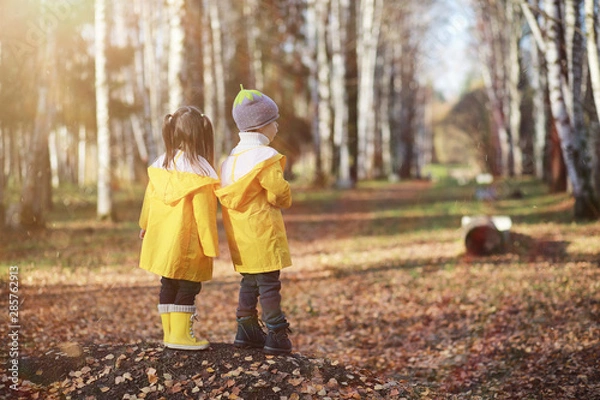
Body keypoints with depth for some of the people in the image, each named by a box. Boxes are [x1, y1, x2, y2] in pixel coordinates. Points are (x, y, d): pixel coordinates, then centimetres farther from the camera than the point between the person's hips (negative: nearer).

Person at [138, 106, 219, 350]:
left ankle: (169, 332, 19)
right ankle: (180, 335, 1)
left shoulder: (160, 165, 4)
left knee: (168, 285, 14)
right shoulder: (198, 170, -15)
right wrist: (210, 245, -9)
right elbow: (202, 212, -16)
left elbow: (149, 198, 14)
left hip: (162, 240, 7)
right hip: (187, 243, -6)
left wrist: (146, 225, 29)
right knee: (188, 286, 2)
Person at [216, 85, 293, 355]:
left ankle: (246, 331, 22)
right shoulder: (265, 156, -15)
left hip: (240, 234, 8)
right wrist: (284, 201, 6)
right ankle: (276, 337, 2)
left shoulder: (231, 158, 11)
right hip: (262, 230, -8)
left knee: (249, 281, 17)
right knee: (269, 284, -2)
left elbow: (224, 193, 10)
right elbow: (280, 192, -18)